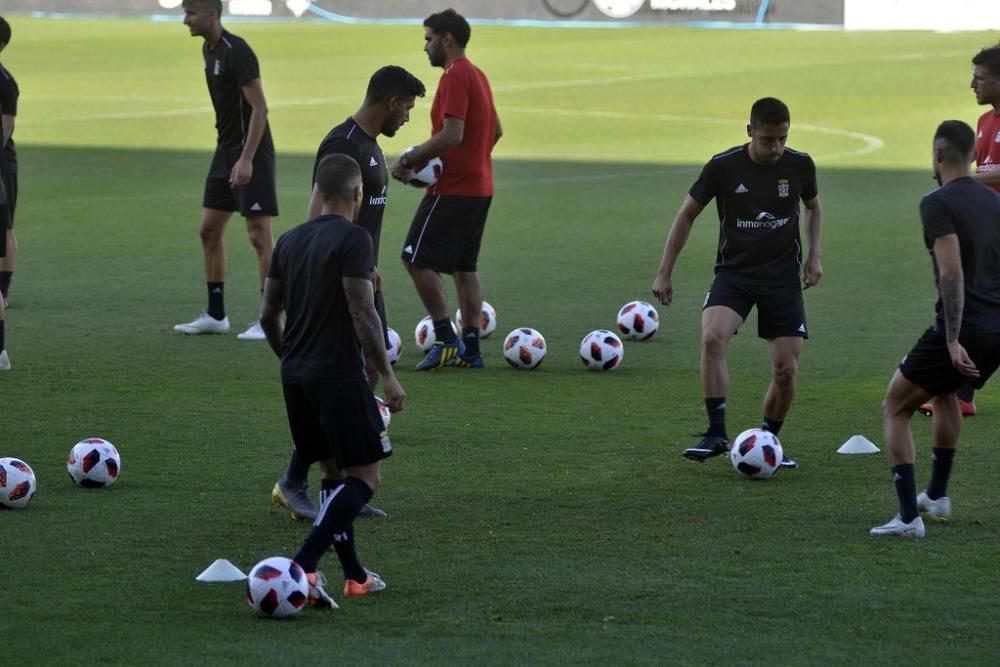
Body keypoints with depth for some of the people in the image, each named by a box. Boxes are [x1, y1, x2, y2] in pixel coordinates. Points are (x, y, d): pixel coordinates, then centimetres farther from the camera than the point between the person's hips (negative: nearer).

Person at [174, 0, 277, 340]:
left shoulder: (236, 51, -18)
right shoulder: (209, 50, 10)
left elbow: (259, 107, -21)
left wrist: (247, 159, -25)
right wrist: (230, 153, 21)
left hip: (251, 154, -10)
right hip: (226, 151, 10)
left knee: (259, 235, -7)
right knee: (209, 230, 10)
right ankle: (216, 315, 17)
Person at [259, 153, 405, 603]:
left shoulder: (289, 241, 11)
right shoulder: (352, 239, -11)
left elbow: (267, 315, 14)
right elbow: (363, 313, -17)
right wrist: (387, 375, -11)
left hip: (295, 376, 8)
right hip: (339, 375, -8)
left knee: (334, 472, 18)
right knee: (366, 477, -4)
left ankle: (353, 575, 18)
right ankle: (302, 566, -20)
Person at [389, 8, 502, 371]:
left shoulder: (455, 77, -16)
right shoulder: (477, 75, 15)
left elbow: (451, 135, -25)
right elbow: (496, 130, 22)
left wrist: (409, 159, -18)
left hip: (452, 189, -10)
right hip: (480, 187, 10)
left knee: (417, 259, -7)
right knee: (464, 266, 12)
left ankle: (446, 340, -10)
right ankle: (470, 348, 11)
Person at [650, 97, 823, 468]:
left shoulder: (800, 166, -5)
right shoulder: (723, 167, -10)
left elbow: (814, 207, 18)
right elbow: (687, 215, 2)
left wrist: (814, 255, 4)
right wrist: (664, 273, 0)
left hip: (783, 277, 2)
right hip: (734, 273, -2)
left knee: (786, 370, -5)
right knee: (712, 339, -29)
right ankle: (717, 435, -23)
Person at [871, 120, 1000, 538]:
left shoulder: (938, 204, -10)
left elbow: (952, 273, -20)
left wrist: (954, 341, -22)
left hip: (964, 330, -8)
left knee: (895, 409, 7)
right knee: (945, 393, 36)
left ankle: (909, 516, -4)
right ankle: (937, 496, 40)